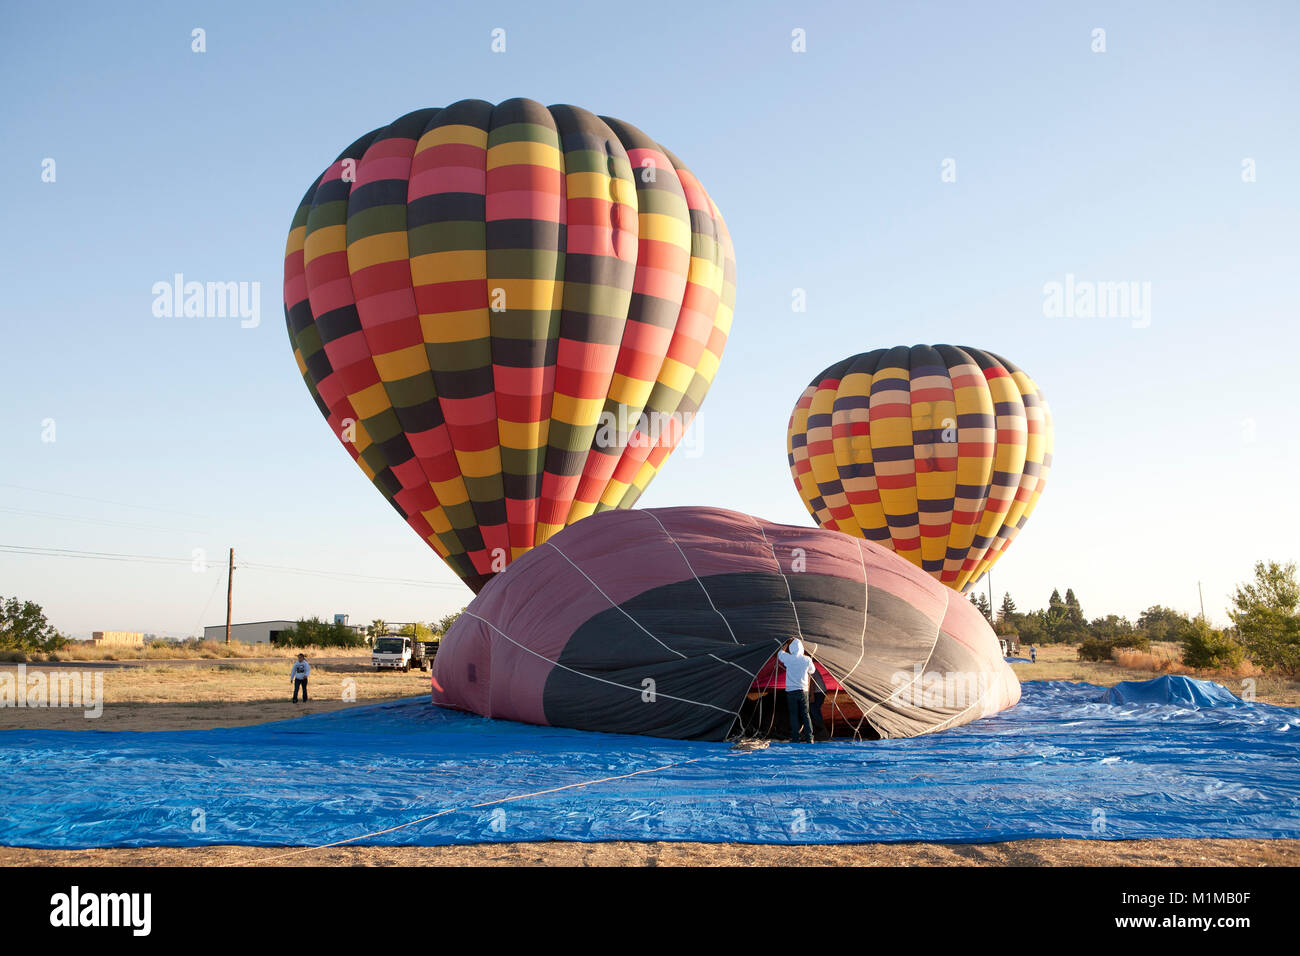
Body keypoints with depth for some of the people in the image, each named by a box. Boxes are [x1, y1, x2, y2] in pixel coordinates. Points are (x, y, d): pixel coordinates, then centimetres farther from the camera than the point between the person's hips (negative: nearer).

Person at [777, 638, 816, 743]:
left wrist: (787, 644, 28)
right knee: (805, 714, 7)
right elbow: (811, 671, 16)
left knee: (794, 715, 3)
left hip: (791, 691, -1)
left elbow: (780, 654, 15)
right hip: (803, 691, 1)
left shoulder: (788, 658, -8)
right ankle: (809, 737, 3)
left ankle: (796, 738, 1)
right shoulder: (807, 660, -4)